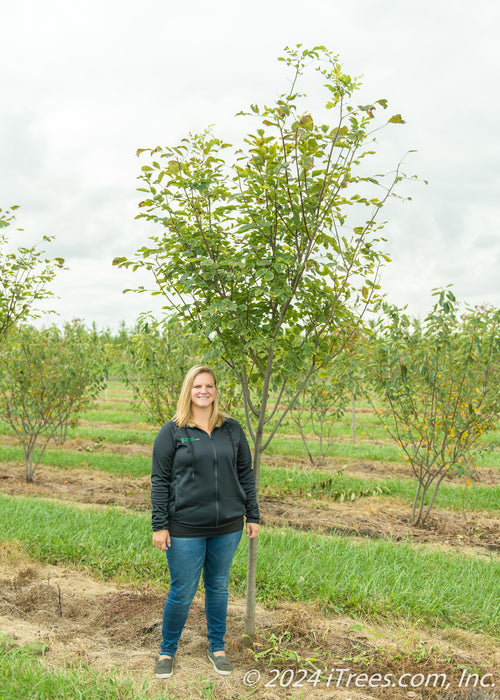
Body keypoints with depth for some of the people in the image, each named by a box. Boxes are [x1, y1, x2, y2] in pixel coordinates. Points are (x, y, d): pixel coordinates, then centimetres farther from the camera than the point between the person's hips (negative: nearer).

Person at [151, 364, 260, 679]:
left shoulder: (232, 429, 5)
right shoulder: (172, 432, -4)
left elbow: (246, 474, 10)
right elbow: (160, 481, -3)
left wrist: (253, 515, 8)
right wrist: (159, 525, -7)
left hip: (228, 527, 3)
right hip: (186, 529, -3)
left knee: (219, 587, 16)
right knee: (182, 593, 5)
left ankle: (217, 647, 34)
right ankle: (167, 651, 27)